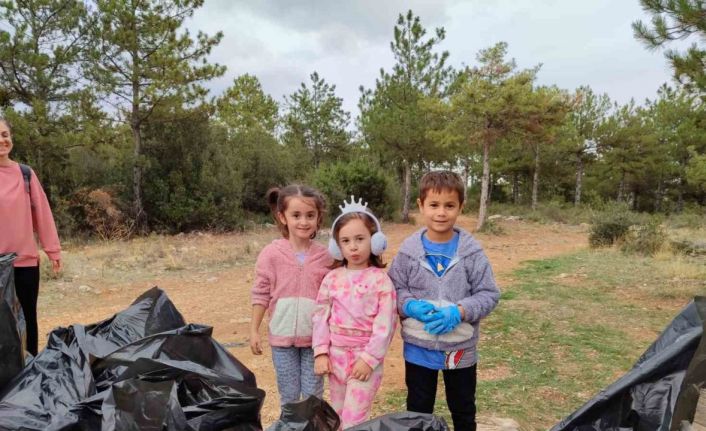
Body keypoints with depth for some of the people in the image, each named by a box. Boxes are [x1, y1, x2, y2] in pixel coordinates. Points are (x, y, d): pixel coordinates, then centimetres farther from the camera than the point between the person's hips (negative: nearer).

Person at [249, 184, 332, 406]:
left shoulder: (325, 256, -5)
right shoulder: (271, 253, -8)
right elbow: (261, 294, -2)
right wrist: (254, 330, -1)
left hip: (314, 337, 1)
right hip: (282, 336, 0)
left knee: (313, 395, 12)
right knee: (288, 396, 14)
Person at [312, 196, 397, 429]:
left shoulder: (380, 280, -10)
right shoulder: (332, 278, 0)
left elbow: (385, 325, -12)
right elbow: (321, 316, 3)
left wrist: (369, 358, -14)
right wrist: (321, 353, -3)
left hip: (366, 358, -4)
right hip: (336, 355, 4)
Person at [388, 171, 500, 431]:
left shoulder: (472, 251, -11)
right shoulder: (408, 250, -9)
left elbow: (489, 294, -8)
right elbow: (394, 290, -1)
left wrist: (459, 312, -22)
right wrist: (411, 306, -21)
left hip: (461, 349, 0)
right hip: (418, 348, 0)